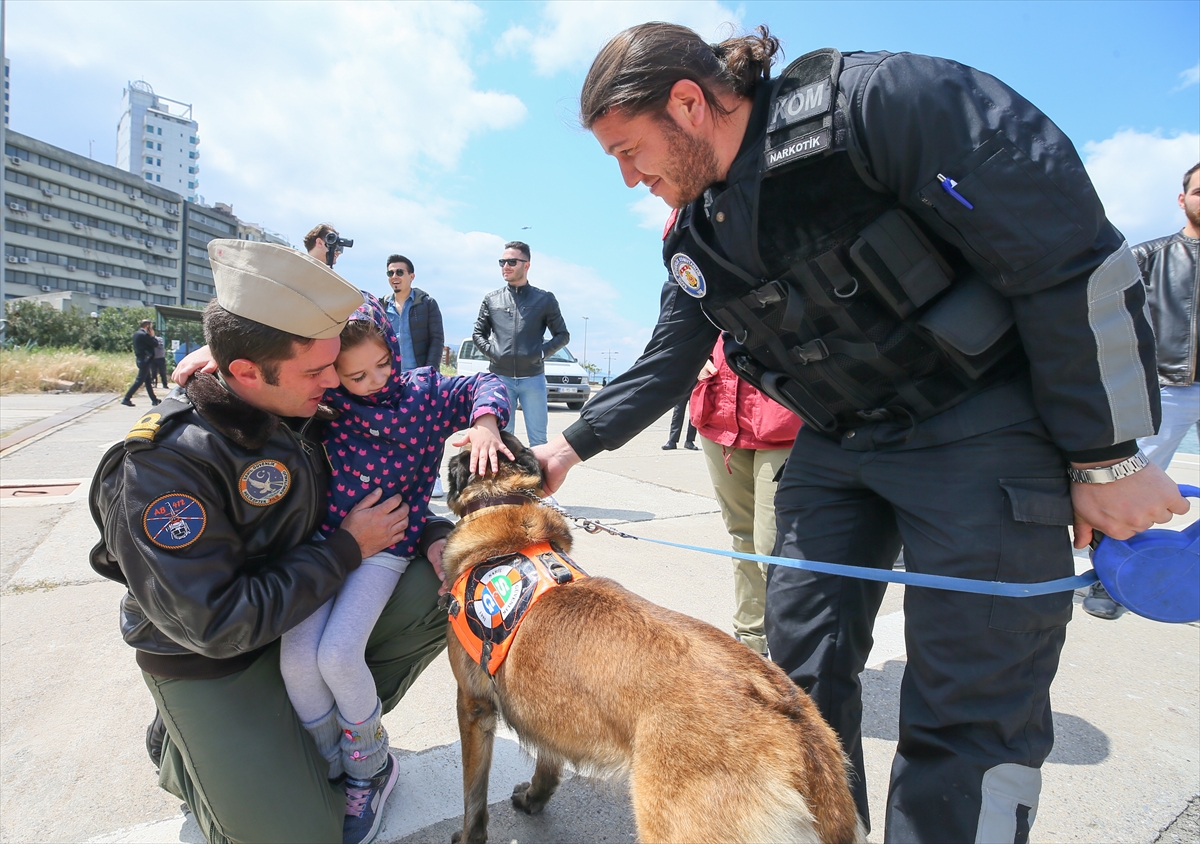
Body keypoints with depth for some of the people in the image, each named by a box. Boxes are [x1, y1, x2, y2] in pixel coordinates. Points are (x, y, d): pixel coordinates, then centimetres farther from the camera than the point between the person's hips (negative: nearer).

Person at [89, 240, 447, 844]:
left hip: (310, 601, 6)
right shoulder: (165, 465, -30)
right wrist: (348, 549, -24)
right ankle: (181, 750, 18)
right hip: (210, 662, -6)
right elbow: (214, 624, -29)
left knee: (441, 587, -12)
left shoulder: (301, 407, -10)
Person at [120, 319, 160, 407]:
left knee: (148, 381, 13)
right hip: (145, 360, -10)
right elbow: (155, 345, -14)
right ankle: (126, 399, -6)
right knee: (139, 380, -7)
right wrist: (152, 336, -2)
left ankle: (154, 399, 19)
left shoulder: (136, 333, 12)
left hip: (141, 359, 10)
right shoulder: (144, 335, -17)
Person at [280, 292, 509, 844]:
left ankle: (370, 767, 10)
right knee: (297, 654, -13)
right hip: (327, 537, 3)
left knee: (338, 653, -19)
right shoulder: (326, 398, 0)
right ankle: (331, 770, 13)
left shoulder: (421, 391, -3)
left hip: (389, 544, -3)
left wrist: (484, 423, -15)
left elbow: (482, 385, 4)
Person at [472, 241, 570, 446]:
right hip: (500, 377, 2)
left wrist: (541, 352, -7)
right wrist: (491, 352, -2)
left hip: (533, 378, -1)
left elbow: (562, 335, 7)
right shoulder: (491, 299, 9)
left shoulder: (545, 299, 4)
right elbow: (478, 334, 15)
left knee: (538, 438, 3)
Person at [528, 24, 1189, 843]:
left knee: (968, 713, -3)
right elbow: (666, 364, 16)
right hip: (834, 446, 7)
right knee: (802, 667, 9)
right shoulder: (694, 236, 3)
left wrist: (1107, 454, -13)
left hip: (981, 432, -6)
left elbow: (1073, 259, -17)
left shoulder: (882, 102, -19)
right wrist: (574, 444, 12)